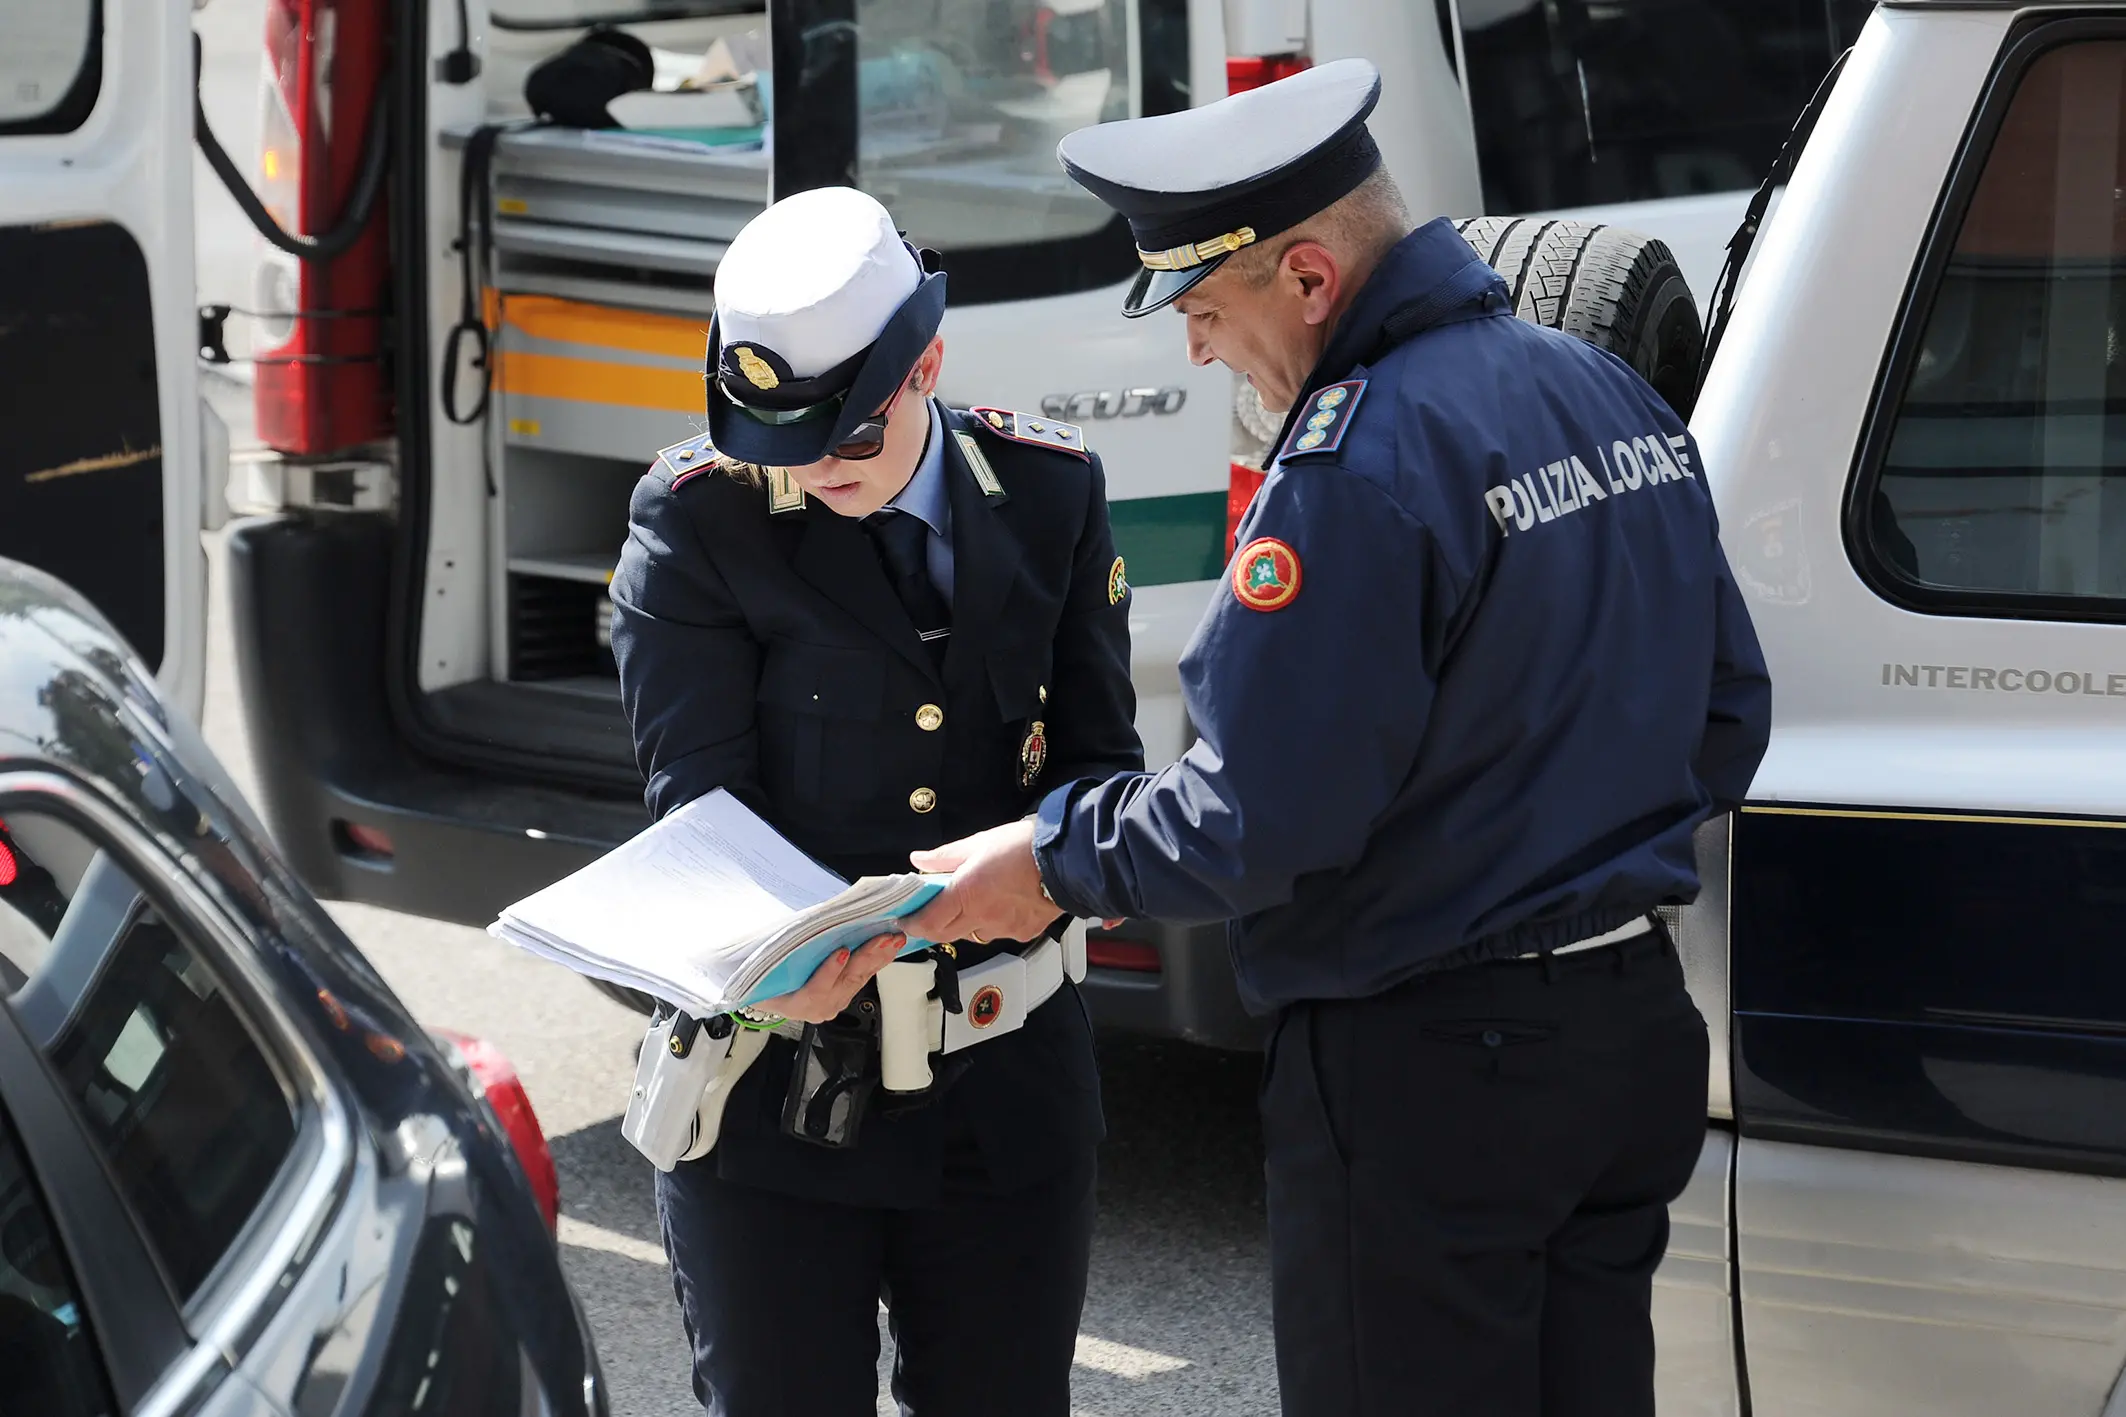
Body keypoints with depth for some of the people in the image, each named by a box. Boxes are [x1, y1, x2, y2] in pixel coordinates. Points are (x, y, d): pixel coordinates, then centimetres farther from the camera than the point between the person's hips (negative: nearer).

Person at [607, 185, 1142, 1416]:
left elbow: (1100, 752, 5)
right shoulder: (697, 516, -6)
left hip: (1008, 1074, 2)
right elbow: (700, 795, -8)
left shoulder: (1052, 491, 2)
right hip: (777, 1072, -2)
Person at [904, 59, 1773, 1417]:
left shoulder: (1359, 464, -21)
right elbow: (1727, 716, 15)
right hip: (1637, 1027, 9)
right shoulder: (1611, 393, 8)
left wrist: (1053, 859, -6)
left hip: (1429, 1075, -9)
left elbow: (1258, 822, -21)